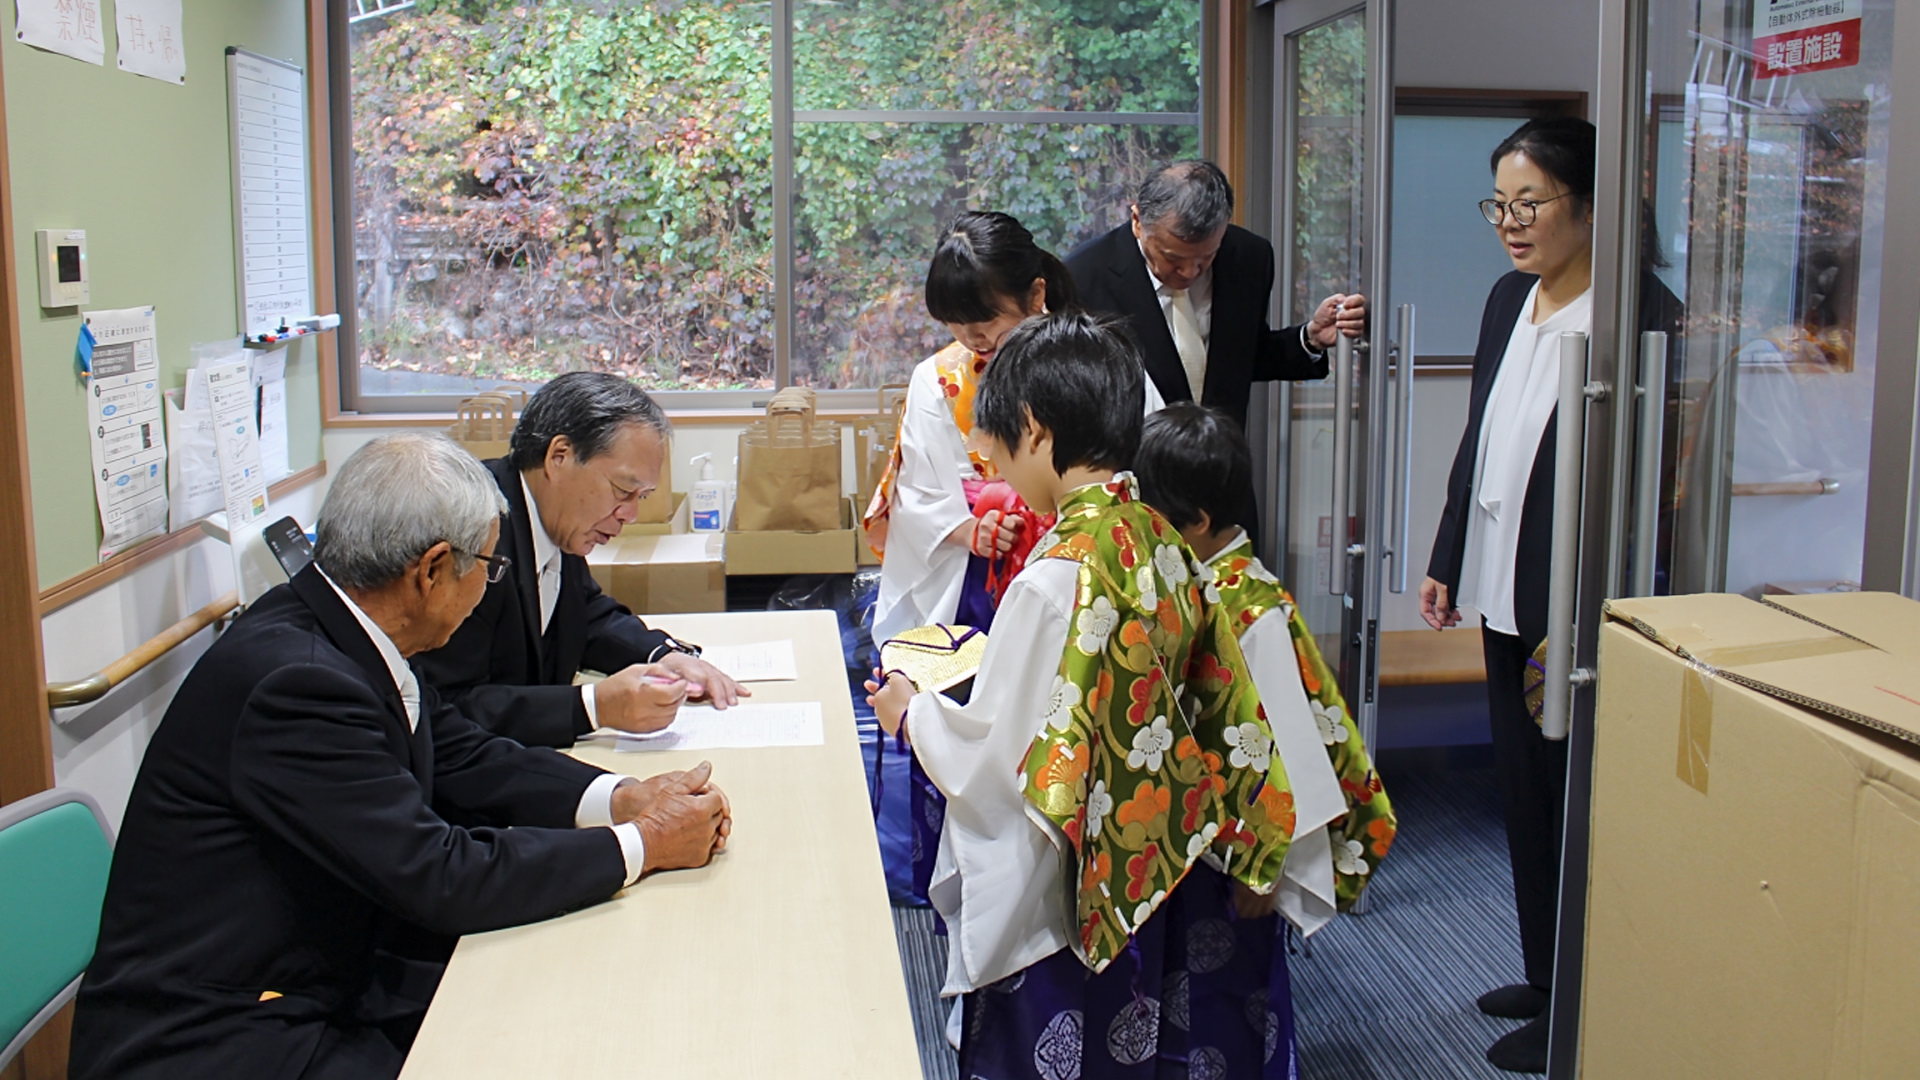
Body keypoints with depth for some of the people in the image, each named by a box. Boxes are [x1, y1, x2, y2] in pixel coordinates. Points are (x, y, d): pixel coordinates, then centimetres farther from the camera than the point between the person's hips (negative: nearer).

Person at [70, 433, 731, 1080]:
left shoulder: (344, 636, 0)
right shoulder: (298, 680, -27)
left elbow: (464, 756, 11)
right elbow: (443, 878, -26)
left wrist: (622, 797, -4)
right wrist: (642, 845, -16)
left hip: (317, 987, 9)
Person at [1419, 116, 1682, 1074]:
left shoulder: (1644, 313, -16)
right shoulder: (1509, 299, 9)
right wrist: (1447, 561, 15)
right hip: (1504, 593, 8)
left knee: (1574, 802, 3)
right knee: (1522, 792, 17)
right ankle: (1544, 978, 34)